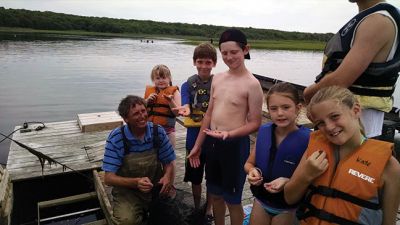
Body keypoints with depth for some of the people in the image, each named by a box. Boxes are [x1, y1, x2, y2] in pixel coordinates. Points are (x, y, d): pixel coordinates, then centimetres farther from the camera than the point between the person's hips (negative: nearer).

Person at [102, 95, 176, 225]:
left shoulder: (158, 132, -7)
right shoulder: (116, 138, -14)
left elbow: (169, 163, 2)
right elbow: (109, 178, -14)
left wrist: (168, 176, -22)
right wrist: (136, 182, -31)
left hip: (157, 187, 3)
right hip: (128, 190, -2)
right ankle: (141, 215, 6)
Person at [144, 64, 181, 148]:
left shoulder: (174, 92, -2)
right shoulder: (149, 91, 8)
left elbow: (177, 112, -10)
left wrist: (170, 101, -24)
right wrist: (147, 100, -8)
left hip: (167, 130, -3)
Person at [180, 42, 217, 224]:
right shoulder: (188, 85, -4)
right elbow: (186, 107, -16)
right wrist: (184, 110, -41)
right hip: (194, 139, 1)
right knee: (195, 177, 17)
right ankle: (196, 209, 40)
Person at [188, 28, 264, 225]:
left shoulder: (252, 84, -14)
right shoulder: (217, 78, 5)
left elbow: (255, 123, -12)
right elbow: (209, 114, 11)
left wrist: (229, 134, -27)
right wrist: (198, 145, 13)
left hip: (235, 144, -6)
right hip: (211, 142, 6)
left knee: (232, 199, 10)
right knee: (215, 194, 21)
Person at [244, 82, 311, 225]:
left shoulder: (307, 139, -23)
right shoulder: (263, 131, -9)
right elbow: (249, 163, 3)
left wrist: (288, 182, -31)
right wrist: (252, 171, -17)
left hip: (287, 208, -3)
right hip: (260, 200, 4)